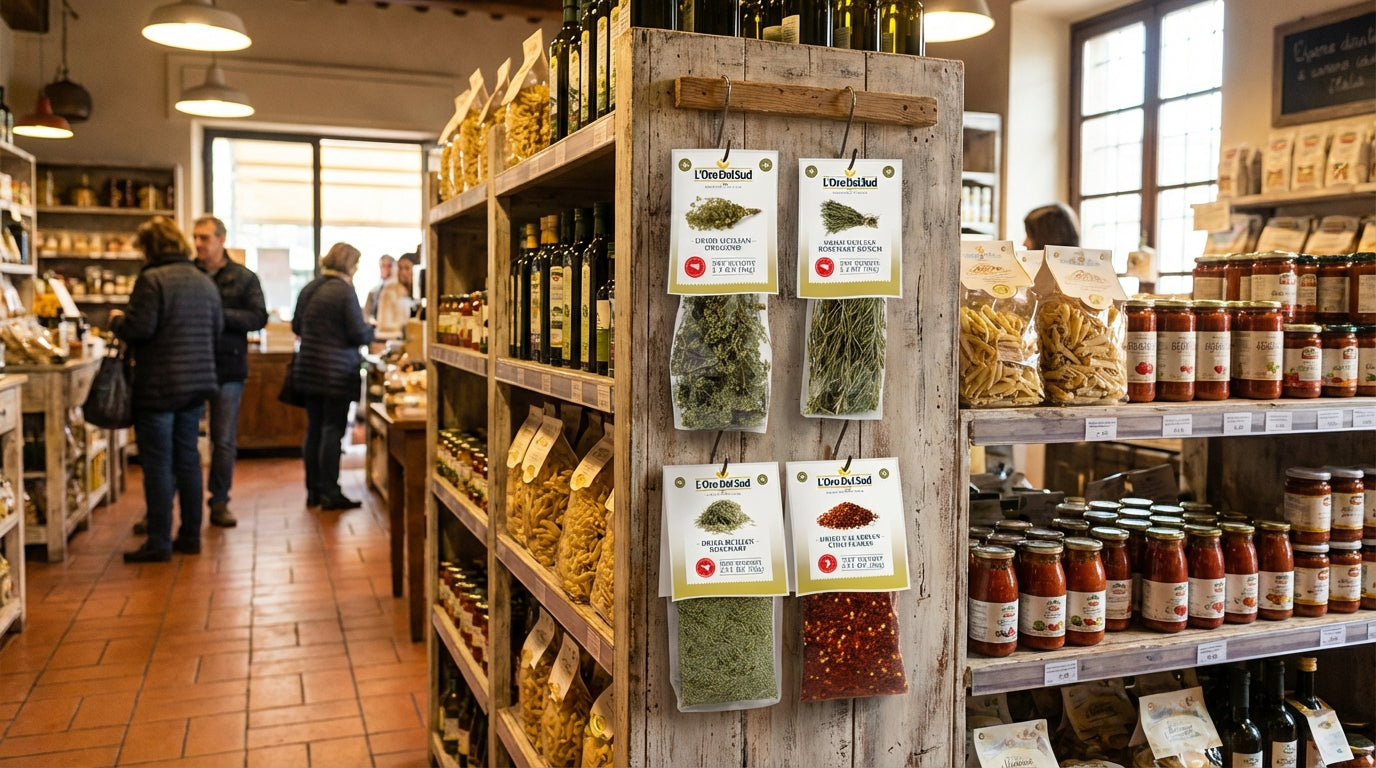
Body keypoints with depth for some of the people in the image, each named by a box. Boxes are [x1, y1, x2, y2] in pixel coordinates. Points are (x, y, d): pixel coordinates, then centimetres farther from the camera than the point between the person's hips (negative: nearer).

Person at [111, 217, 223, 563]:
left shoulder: (152, 279, -13)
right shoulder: (205, 281, 9)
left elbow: (139, 329, -18)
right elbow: (217, 329, 15)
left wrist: (117, 320, 1)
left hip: (159, 385, -7)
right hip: (197, 382, 7)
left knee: (158, 463, -1)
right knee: (187, 459, 13)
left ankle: (159, 543, 4)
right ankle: (190, 536, 18)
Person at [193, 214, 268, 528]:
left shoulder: (244, 278, 3)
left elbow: (259, 317, -6)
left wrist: (219, 314, -17)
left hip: (227, 366, 0)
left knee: (224, 440, 7)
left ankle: (219, 503, 18)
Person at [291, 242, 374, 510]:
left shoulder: (309, 289, 8)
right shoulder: (345, 290, -13)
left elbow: (296, 326, 18)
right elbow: (358, 335, -14)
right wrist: (371, 329, 6)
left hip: (309, 369, 7)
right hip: (337, 372, -7)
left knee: (314, 429, 12)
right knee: (332, 430, -1)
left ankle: (313, 491, 19)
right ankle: (329, 494, 3)